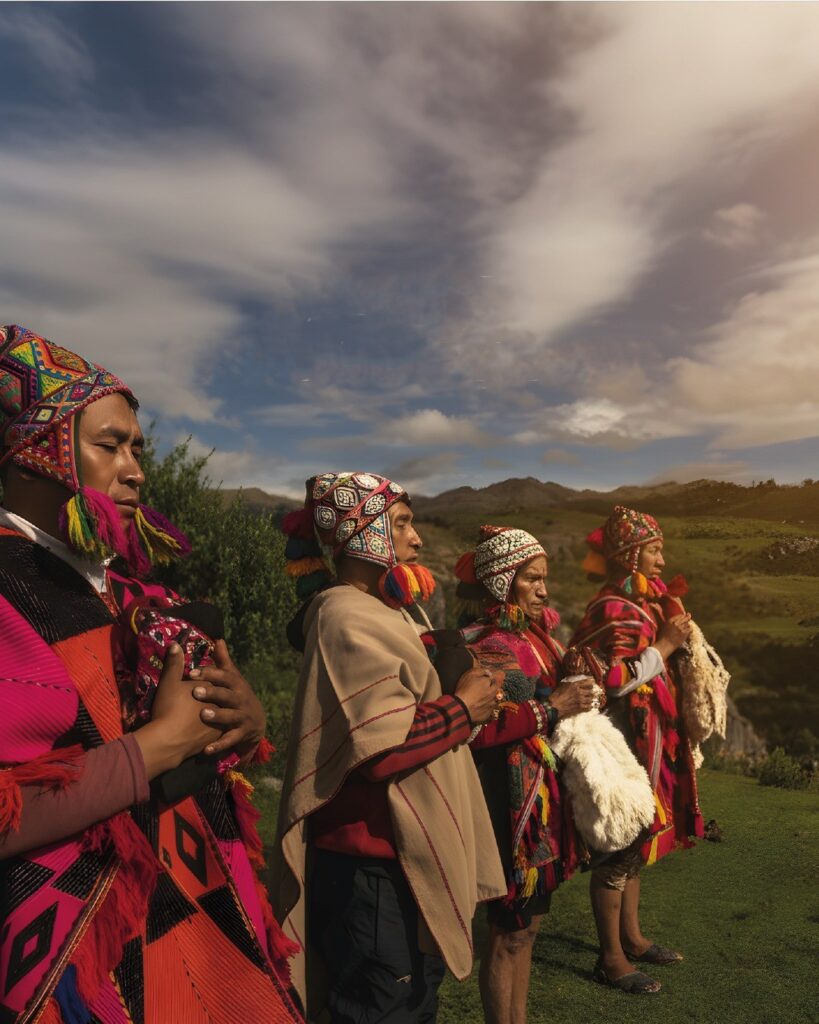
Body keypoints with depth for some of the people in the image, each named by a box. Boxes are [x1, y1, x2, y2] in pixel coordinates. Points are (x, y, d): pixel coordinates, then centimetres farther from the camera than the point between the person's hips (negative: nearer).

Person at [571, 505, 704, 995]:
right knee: (620, 847, 3)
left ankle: (632, 938, 36)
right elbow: (616, 679, -27)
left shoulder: (638, 602, 11)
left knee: (635, 842, 20)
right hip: (625, 746, -10)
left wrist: (673, 635, 5)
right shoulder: (615, 608, -18)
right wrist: (666, 644, -19)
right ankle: (612, 958, 18)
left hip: (647, 742, 10)